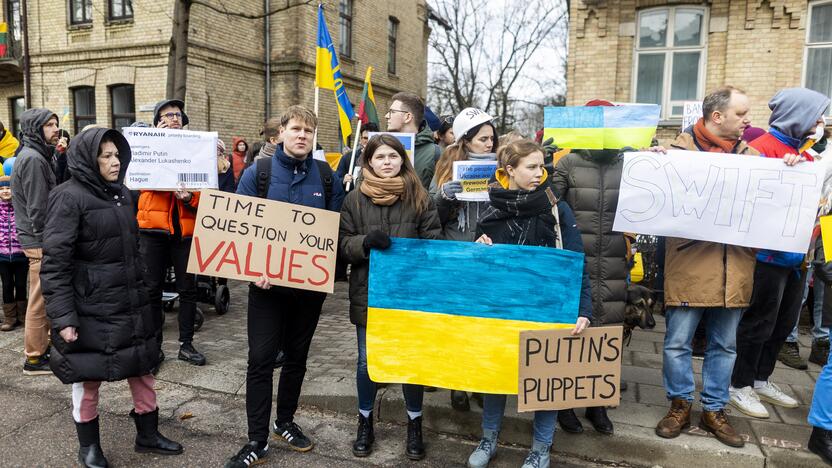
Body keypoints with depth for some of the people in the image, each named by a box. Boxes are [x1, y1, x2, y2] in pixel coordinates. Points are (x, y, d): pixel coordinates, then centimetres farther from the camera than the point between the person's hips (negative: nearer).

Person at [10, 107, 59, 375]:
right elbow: (37, 209, -20)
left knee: (45, 299, 18)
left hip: (41, 240, 10)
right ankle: (34, 358, 9)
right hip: (40, 242, -10)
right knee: (40, 301, -1)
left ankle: (44, 346, 30)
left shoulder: (37, 156, 15)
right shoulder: (33, 159, -16)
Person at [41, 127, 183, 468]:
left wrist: (141, 291, 19)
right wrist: (63, 318, -20)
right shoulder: (70, 197, -12)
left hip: (131, 304, 7)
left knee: (143, 368, 13)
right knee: (88, 377, 10)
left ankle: (148, 434, 30)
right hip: (91, 309, -7)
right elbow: (55, 262, -16)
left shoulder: (121, 193, 10)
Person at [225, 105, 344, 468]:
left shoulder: (328, 177, 2)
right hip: (267, 282, -2)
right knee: (261, 359, -1)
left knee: (297, 355, 15)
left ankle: (285, 422, 34)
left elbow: (336, 229, 4)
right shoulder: (257, 173, -4)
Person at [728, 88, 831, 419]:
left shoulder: (804, 152, 14)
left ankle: (761, 381, 32)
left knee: (784, 323, 16)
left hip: (797, 253, 9)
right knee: (760, 322, 2)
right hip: (769, 252, -9)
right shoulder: (763, 147, -13)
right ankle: (740, 386, 17)